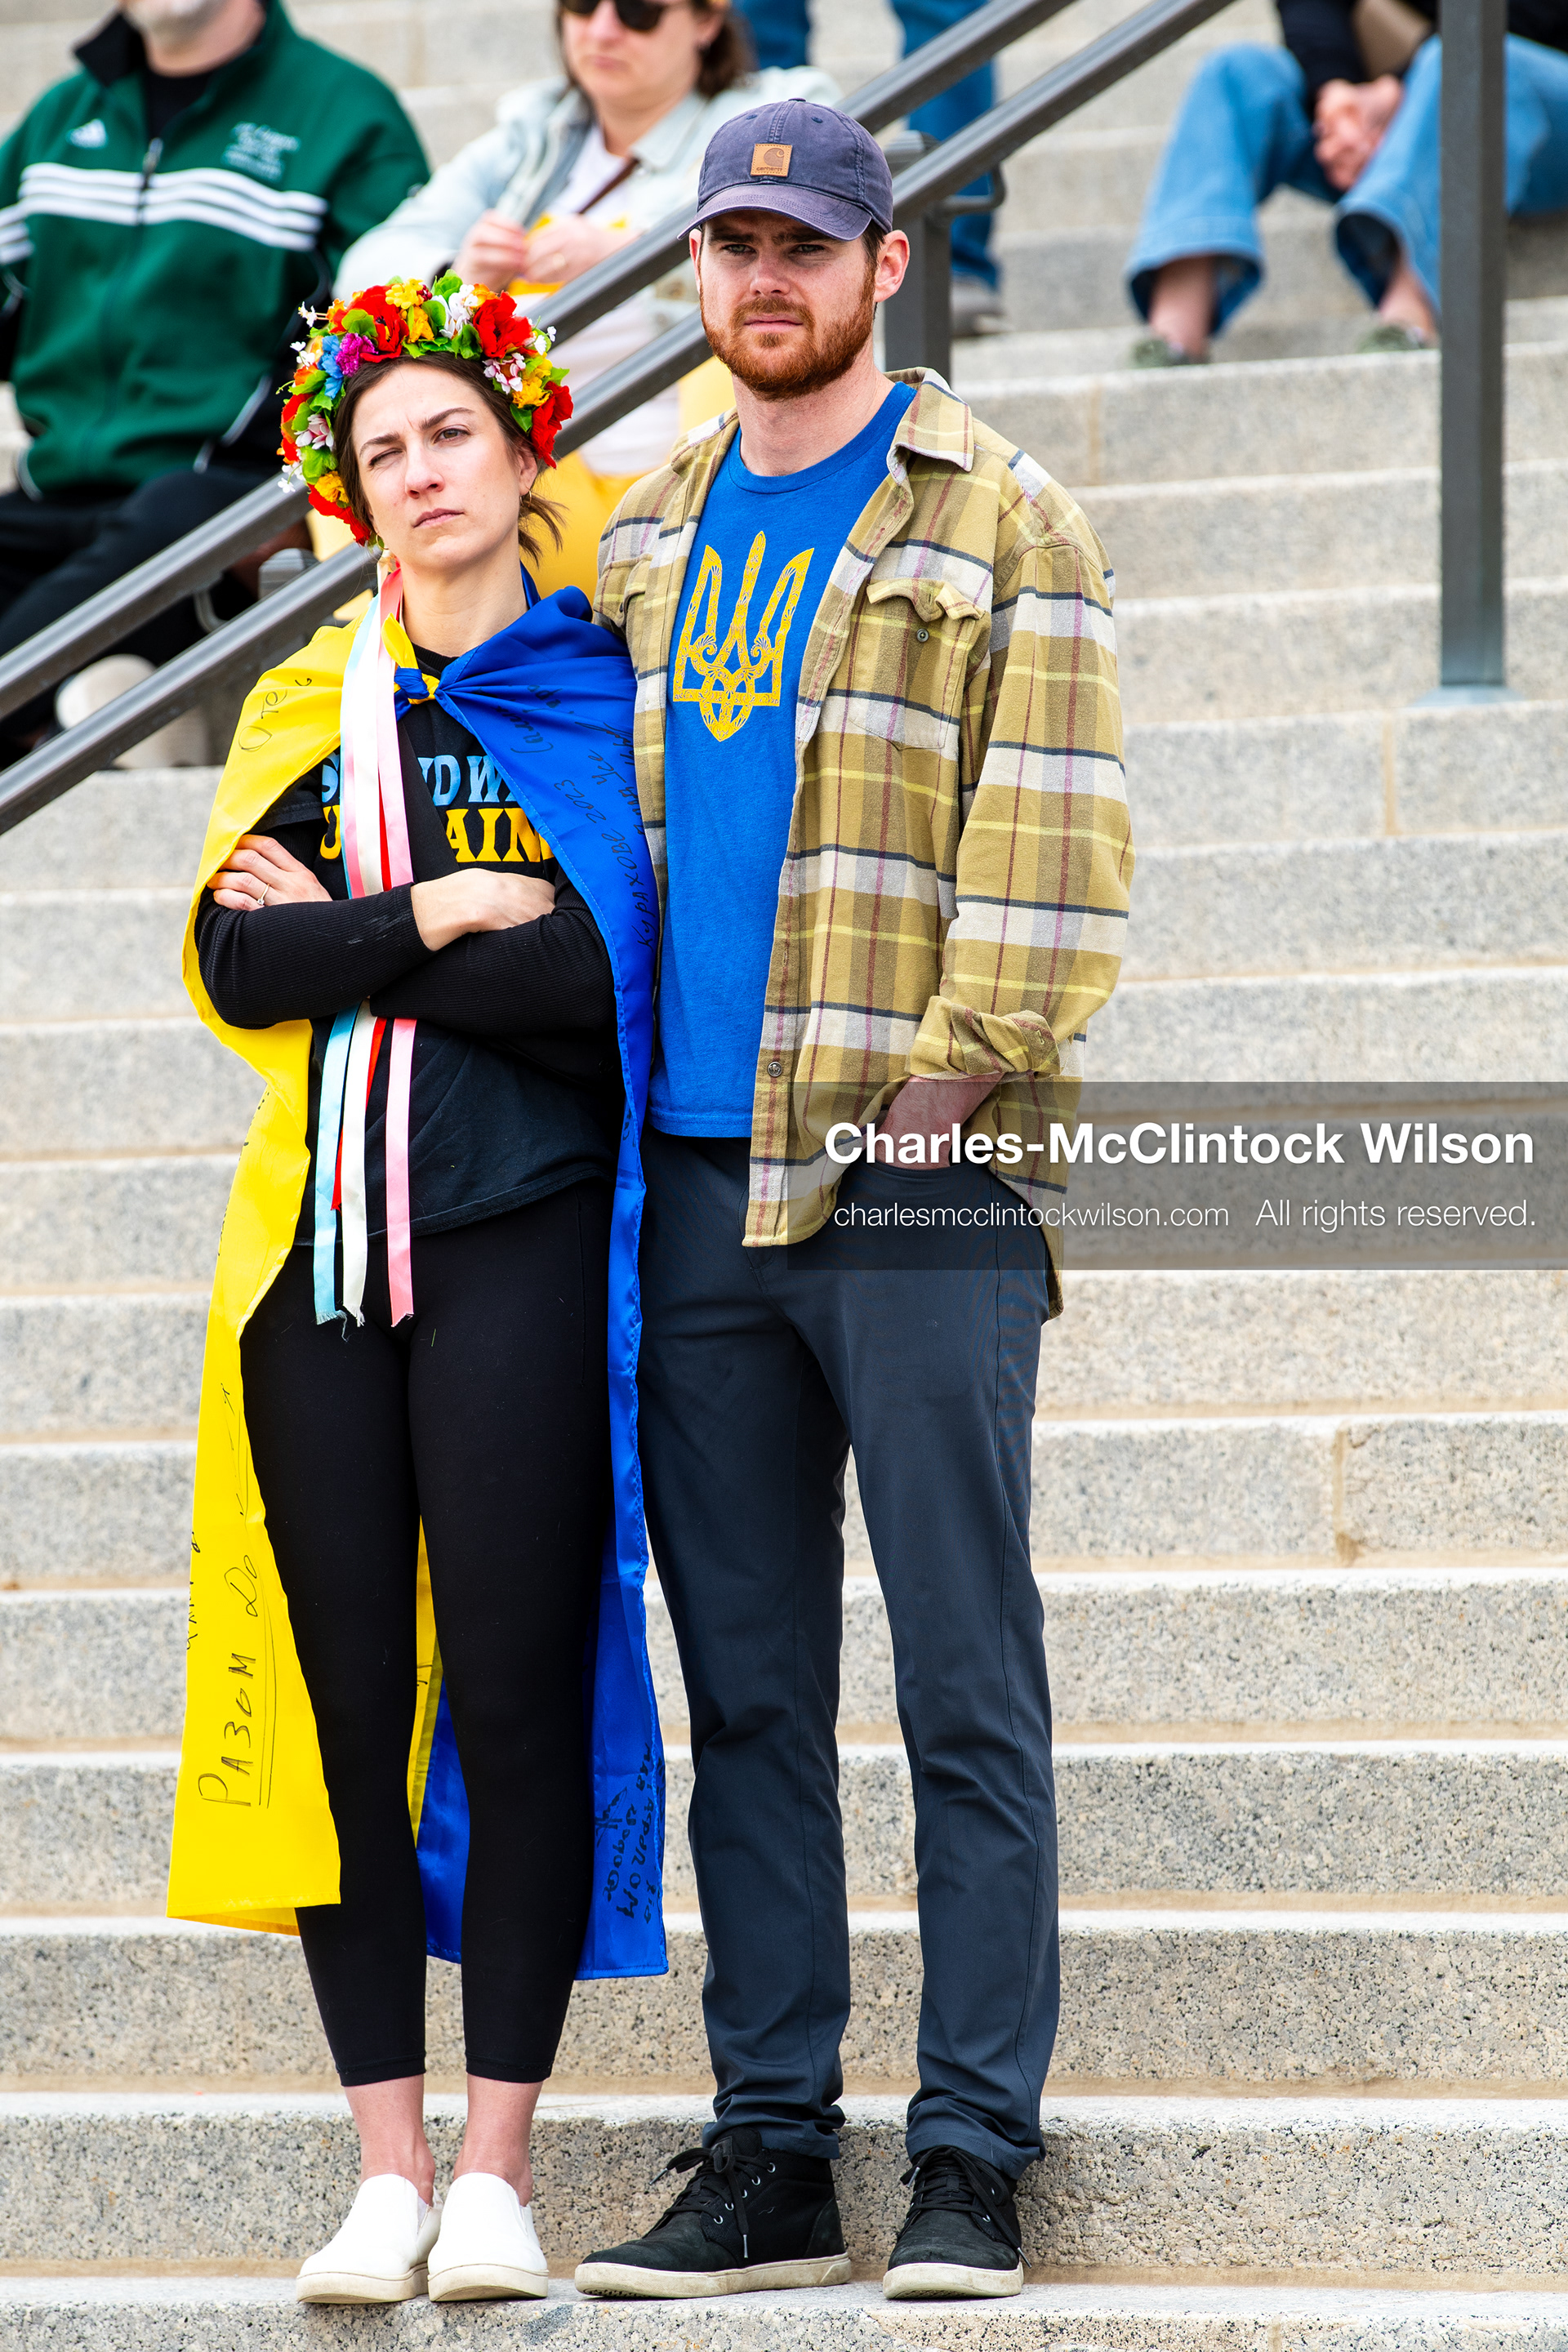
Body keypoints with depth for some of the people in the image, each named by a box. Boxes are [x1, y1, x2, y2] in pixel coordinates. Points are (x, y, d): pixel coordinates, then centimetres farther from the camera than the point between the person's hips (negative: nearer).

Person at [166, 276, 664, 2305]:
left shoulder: (603, 700, 5)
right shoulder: (309, 709, 14)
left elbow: (609, 975, -9)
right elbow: (230, 962, 1)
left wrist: (350, 937, -6)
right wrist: (449, 920, -6)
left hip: (517, 1243, -3)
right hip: (323, 1249, 3)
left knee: (517, 1689, -4)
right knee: (346, 1694, 2)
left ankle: (496, 2167, 3)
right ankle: (384, 2163, 7)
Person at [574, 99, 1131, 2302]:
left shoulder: (1000, 522, 1)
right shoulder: (648, 533, 17)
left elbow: (1055, 841, -6)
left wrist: (943, 1081, -13)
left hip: (915, 1173, -5)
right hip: (698, 1185, 5)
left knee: (967, 1689, -3)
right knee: (749, 1693, 7)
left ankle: (972, 2160, 0)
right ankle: (770, 2155, 11)